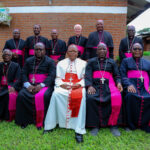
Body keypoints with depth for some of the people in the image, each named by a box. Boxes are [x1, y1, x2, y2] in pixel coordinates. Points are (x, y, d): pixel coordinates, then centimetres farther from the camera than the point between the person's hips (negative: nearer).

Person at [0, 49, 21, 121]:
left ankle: (8, 117, -16)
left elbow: (17, 79, 0)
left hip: (10, 87, -3)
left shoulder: (16, 66, 9)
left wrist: (13, 87, -19)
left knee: (11, 95, -33)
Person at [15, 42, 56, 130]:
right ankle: (24, 120, -9)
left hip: (44, 85, -3)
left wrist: (41, 85, -20)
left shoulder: (50, 61, 6)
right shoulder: (29, 61, 18)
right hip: (30, 85, 4)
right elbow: (24, 74, 10)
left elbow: (52, 76, -7)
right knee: (21, 95, -24)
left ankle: (40, 122, -17)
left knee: (43, 96, -33)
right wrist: (28, 85, -10)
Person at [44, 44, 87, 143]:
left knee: (81, 95, -35)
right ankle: (50, 125, -19)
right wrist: (61, 84, -9)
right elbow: (57, 78, 13)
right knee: (56, 94, -32)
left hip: (78, 86, -1)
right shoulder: (61, 63, 21)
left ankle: (79, 130, -31)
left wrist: (79, 84, -13)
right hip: (64, 86, 1)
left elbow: (85, 78, 7)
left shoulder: (83, 63, 17)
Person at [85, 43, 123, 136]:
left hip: (108, 84, 1)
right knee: (90, 99, -32)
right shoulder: (91, 61, 18)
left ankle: (113, 125, -15)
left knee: (117, 98, -31)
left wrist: (118, 83, -7)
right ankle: (95, 125, -17)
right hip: (95, 85, 0)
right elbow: (88, 75, 4)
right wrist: (89, 86, -15)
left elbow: (117, 75, 16)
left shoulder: (112, 62, 22)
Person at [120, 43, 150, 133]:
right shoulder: (126, 61, 17)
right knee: (131, 96, -36)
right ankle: (132, 124, -18)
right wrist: (129, 85, -17)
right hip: (131, 84, -2)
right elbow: (123, 76, 3)